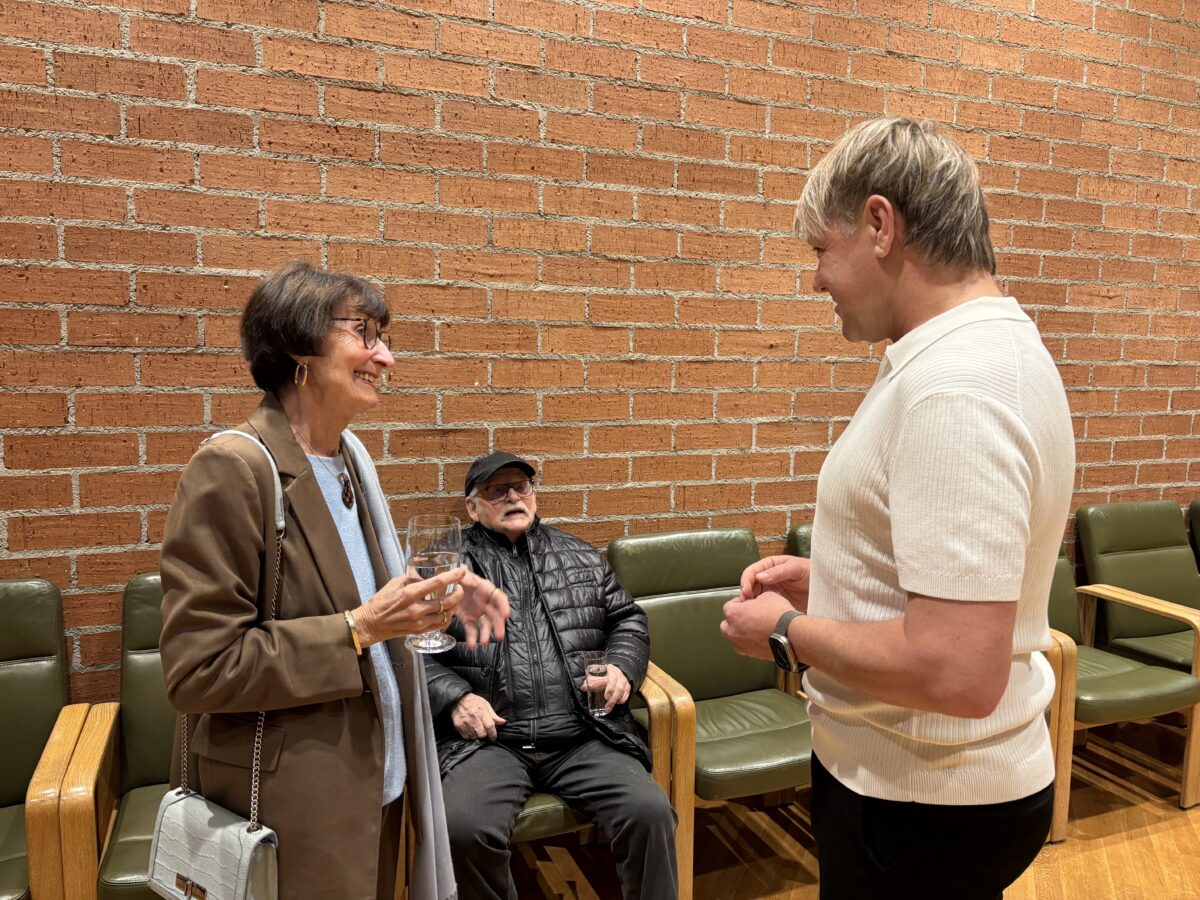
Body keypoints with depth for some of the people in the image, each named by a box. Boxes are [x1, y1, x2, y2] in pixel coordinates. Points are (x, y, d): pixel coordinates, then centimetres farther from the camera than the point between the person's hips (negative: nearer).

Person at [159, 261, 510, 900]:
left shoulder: (350, 458, 3)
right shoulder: (231, 469, -20)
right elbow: (196, 670, -21)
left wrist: (436, 596, -2)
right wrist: (358, 629, -24)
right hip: (294, 802, -7)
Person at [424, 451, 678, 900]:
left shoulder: (580, 557, 18)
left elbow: (627, 619, 23)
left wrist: (622, 666, 3)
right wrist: (454, 696, -9)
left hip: (583, 736, 2)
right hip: (487, 739, -1)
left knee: (651, 813, -20)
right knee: (464, 829, -28)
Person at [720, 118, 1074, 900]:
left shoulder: (954, 386, -28)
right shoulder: (990, 350, 5)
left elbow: (957, 673, -32)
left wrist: (790, 633, -18)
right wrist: (831, 583, 6)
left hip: (924, 805, -9)